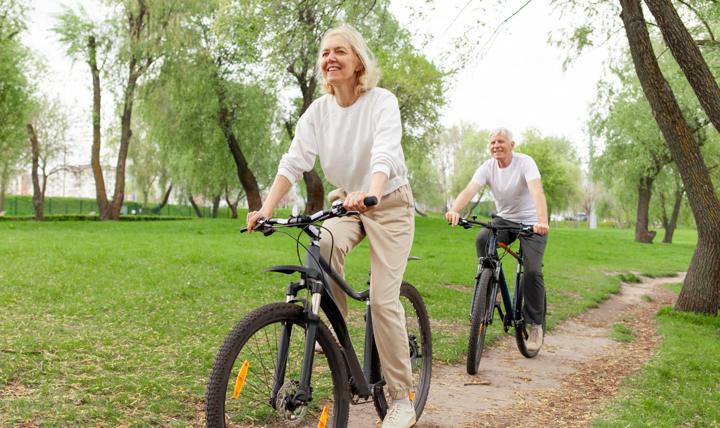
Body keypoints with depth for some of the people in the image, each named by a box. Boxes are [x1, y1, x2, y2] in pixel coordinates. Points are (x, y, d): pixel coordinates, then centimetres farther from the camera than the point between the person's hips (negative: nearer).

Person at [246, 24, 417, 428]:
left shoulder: (382, 101, -17)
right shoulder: (318, 110, -5)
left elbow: (384, 154, -34)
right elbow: (294, 161, -13)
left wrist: (370, 194, -54)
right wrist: (267, 208, -28)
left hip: (389, 203, -4)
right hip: (347, 202, 4)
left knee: (384, 300, -12)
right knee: (324, 244, -31)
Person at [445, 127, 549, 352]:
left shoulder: (525, 162, -17)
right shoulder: (487, 167, -7)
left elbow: (537, 191, -33)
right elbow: (469, 190, -23)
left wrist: (542, 221, -51)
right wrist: (454, 210, -44)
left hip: (531, 223, -3)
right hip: (505, 220, 3)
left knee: (532, 271, -18)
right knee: (482, 239, -29)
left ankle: (535, 324, -1)